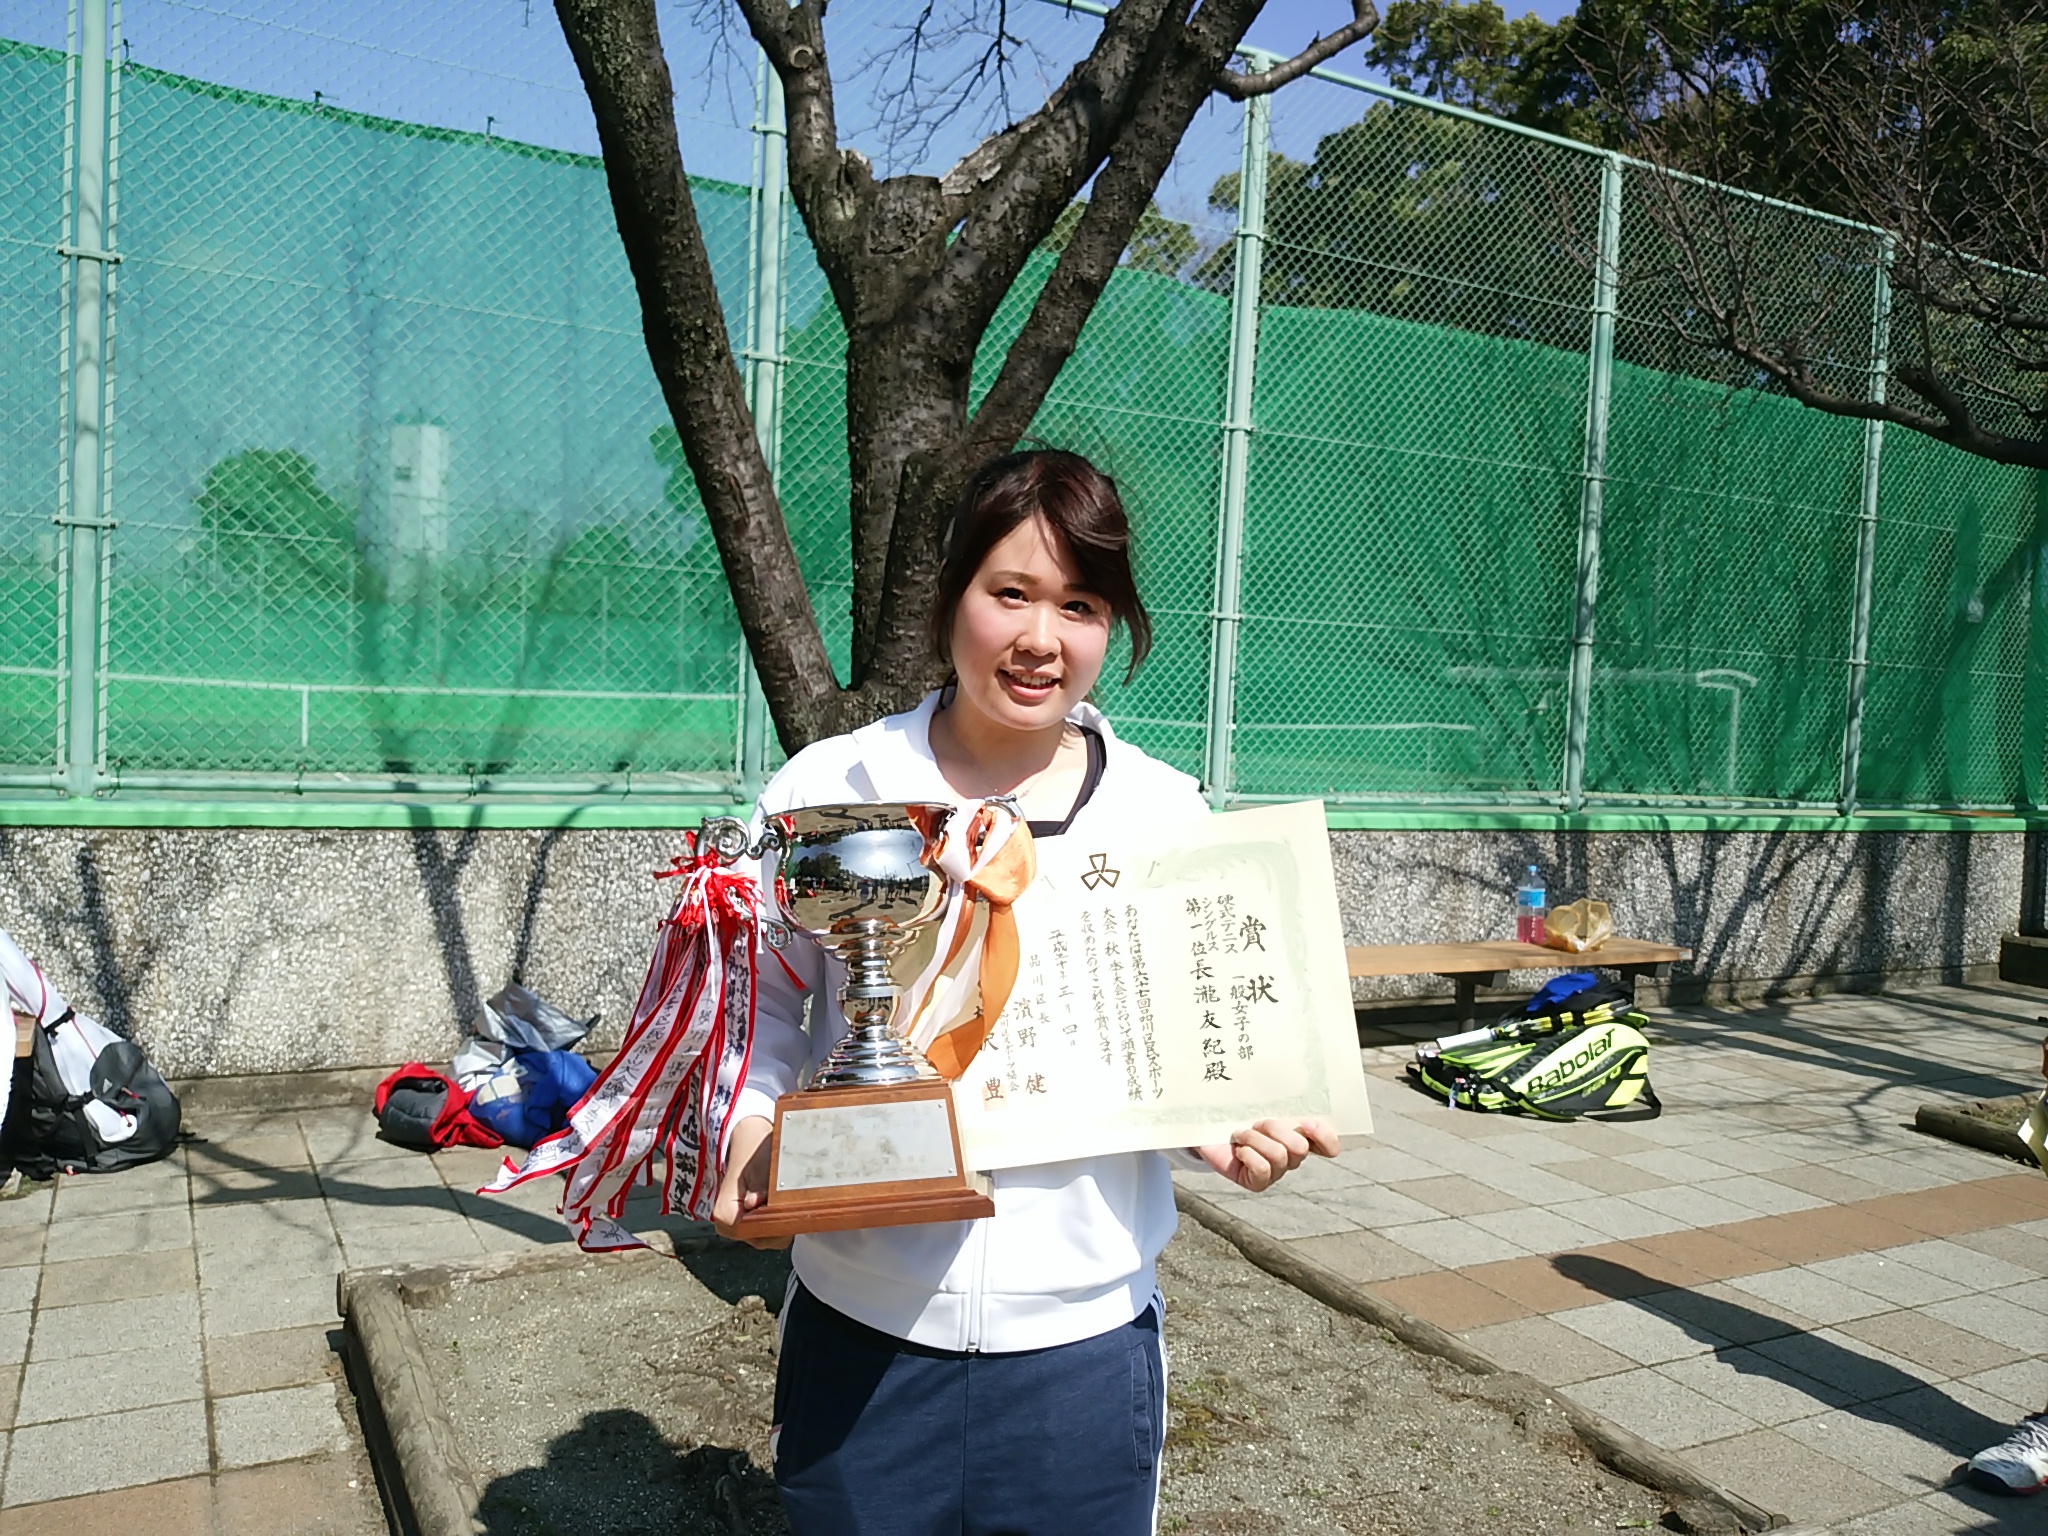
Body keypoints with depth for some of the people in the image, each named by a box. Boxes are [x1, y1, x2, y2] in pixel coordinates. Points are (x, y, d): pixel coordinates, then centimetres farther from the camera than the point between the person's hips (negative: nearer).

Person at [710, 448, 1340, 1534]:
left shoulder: (1168, 815, -2)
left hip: (1084, 1334, 1)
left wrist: (1236, 1135, -15)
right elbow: (758, 1004, 3)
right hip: (861, 1329, 0)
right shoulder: (825, 791, -5)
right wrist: (748, 1127, -14)